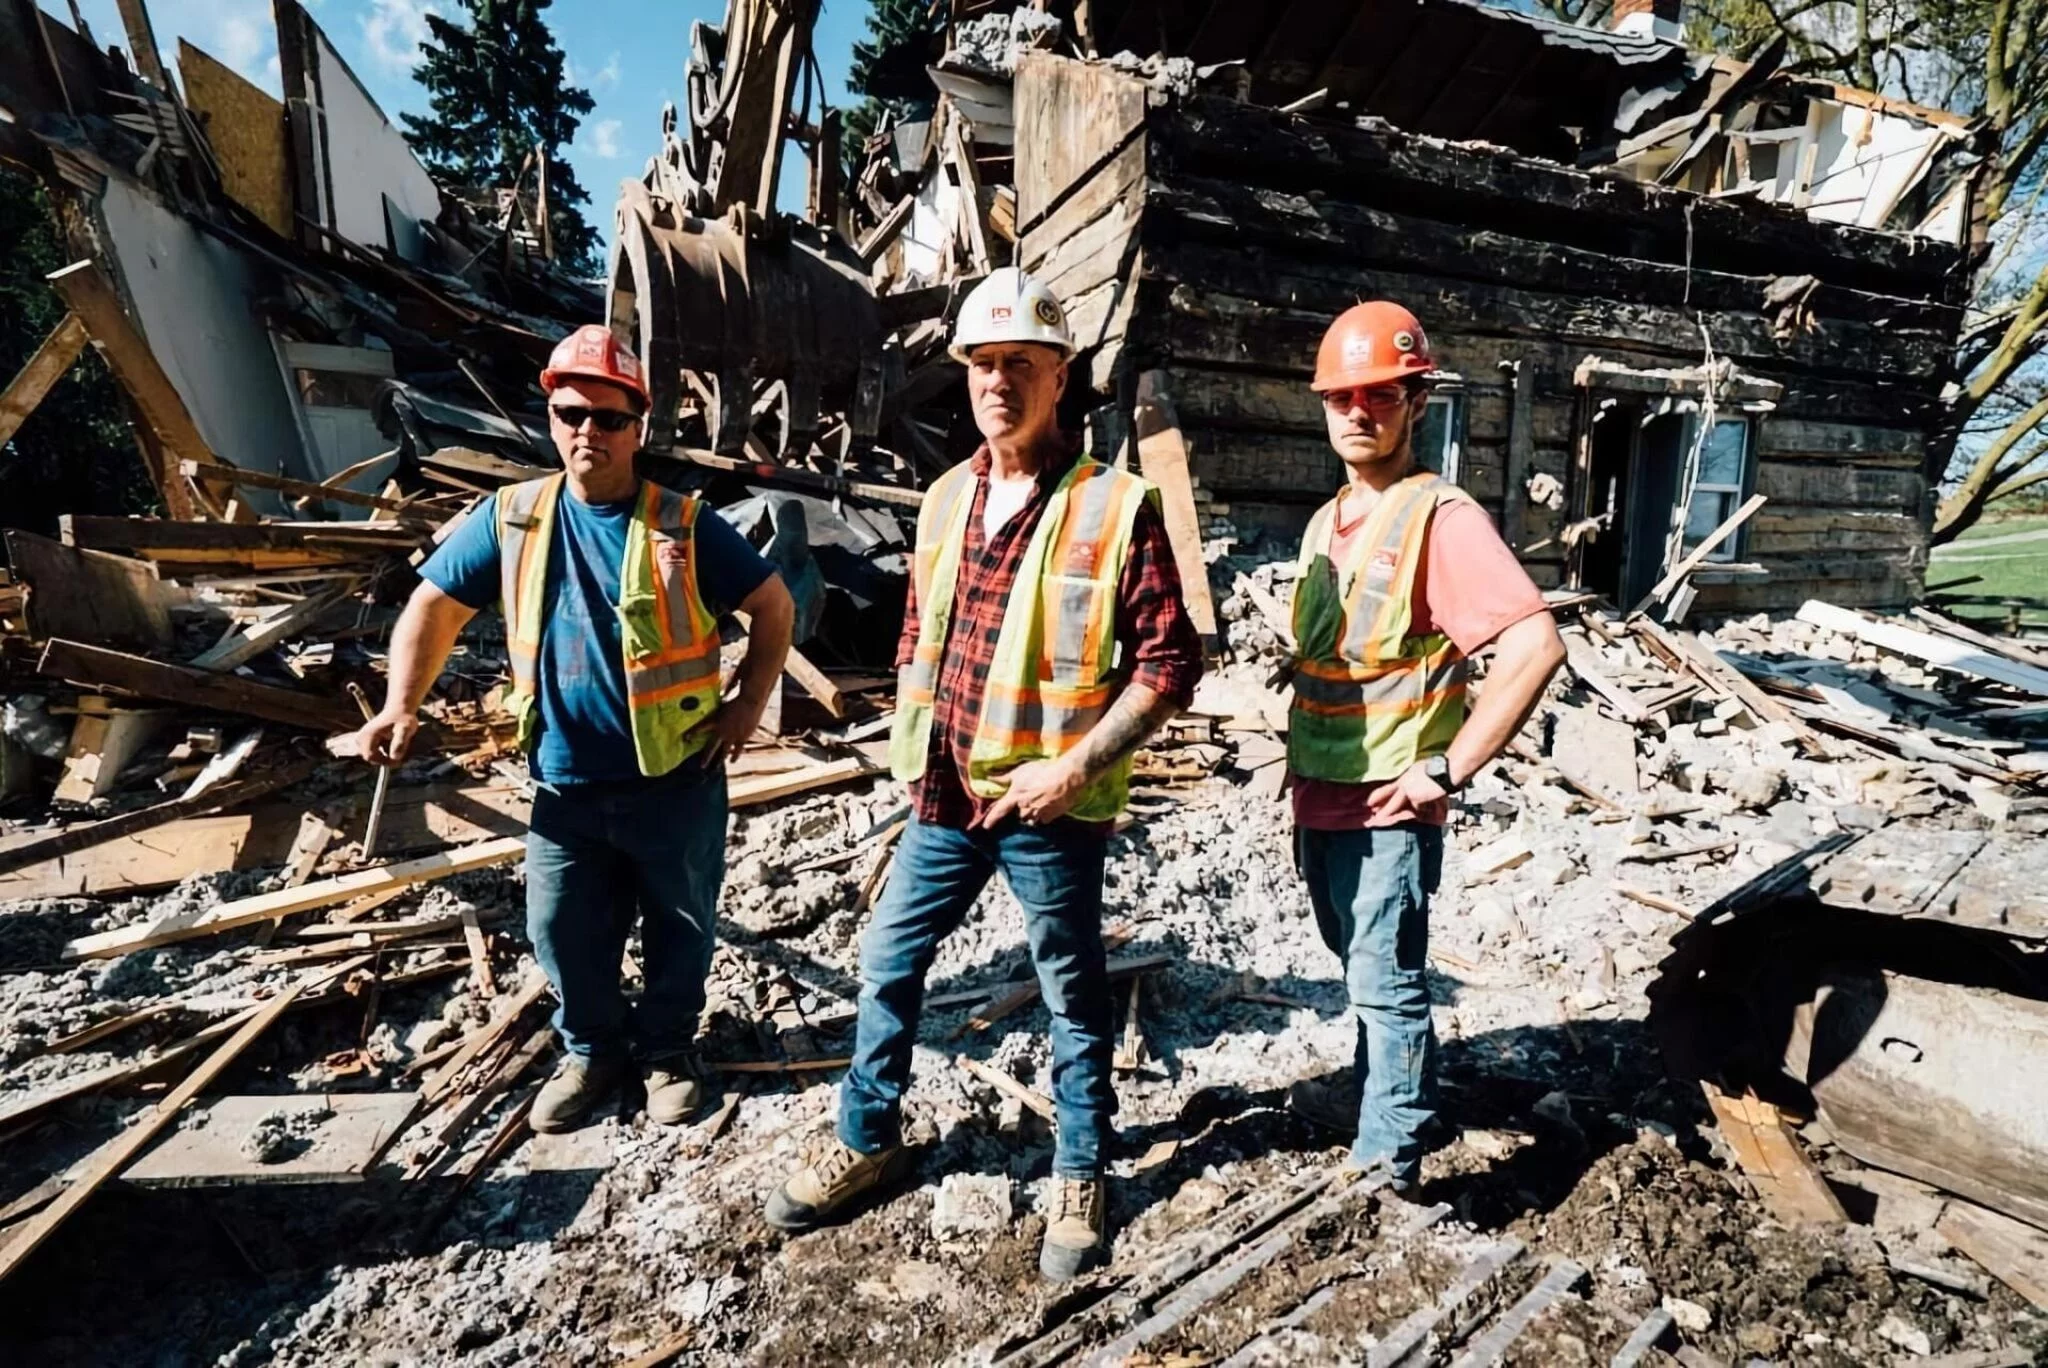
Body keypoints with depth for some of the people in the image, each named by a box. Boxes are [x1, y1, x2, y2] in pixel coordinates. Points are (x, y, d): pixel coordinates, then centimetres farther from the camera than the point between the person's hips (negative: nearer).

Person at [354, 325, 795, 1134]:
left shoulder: (682, 526, -7)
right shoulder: (511, 518, 1)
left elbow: (774, 606, -1)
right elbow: (434, 605, 8)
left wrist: (749, 704, -6)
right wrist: (402, 704, -5)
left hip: (676, 781, -2)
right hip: (565, 786, 3)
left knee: (679, 928, 13)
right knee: (564, 935, 14)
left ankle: (668, 1049, 37)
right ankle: (591, 1050, 39)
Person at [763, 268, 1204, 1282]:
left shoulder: (1117, 506, -11)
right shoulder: (944, 500, 7)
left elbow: (1170, 659, -12)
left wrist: (1077, 765, -18)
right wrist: (911, 745, 8)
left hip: (1051, 806, -5)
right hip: (944, 795, 6)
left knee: (1072, 995, 12)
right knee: (888, 963, 16)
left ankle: (1079, 1177, 35)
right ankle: (866, 1139, 39)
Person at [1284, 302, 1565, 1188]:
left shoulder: (1439, 516, -15)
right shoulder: (1326, 521, 11)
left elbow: (1535, 644, -24)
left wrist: (1448, 769, -22)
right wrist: (1300, 773, 15)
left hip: (1388, 806, -8)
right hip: (1320, 797, 8)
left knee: (1386, 984, 4)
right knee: (1359, 966, 24)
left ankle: (1387, 1164, 20)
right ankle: (1371, 1092, 45)